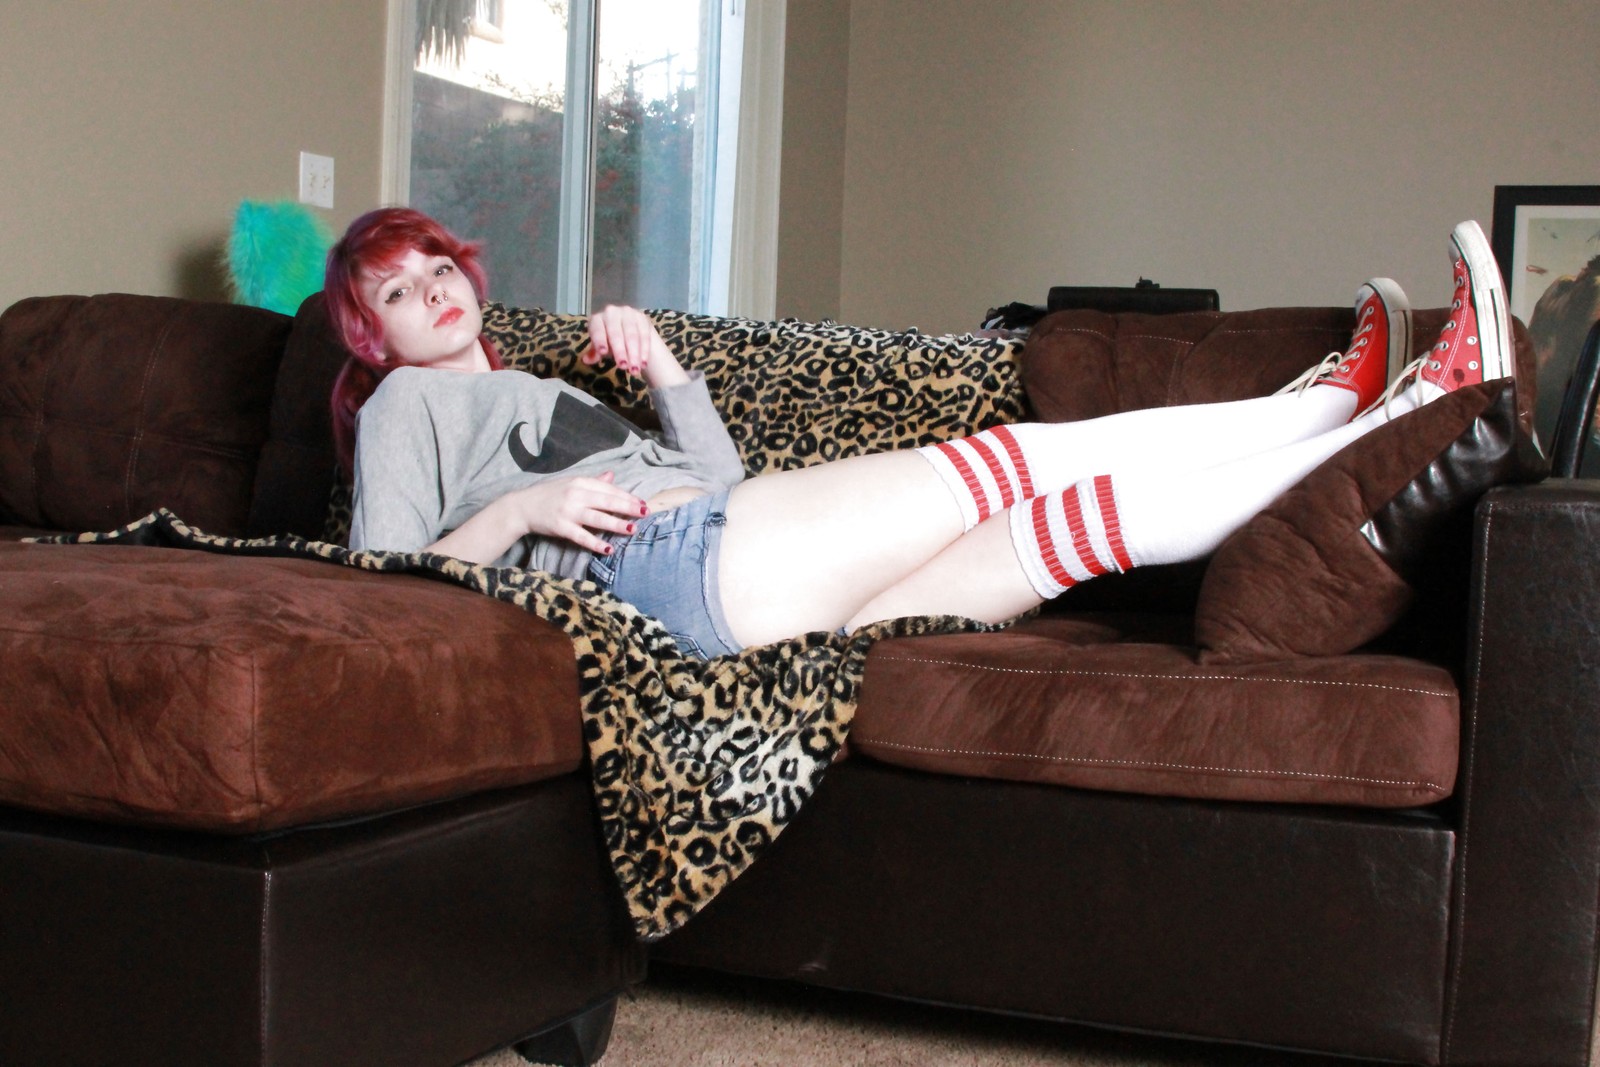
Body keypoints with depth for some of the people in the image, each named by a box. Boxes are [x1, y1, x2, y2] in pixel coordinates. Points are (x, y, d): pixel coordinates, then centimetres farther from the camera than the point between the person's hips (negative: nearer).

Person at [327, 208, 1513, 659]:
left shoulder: (538, 392, 36)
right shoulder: (406, 404, 15)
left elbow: (719, 475, 29)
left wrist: (663, 369, 17)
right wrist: (521, 511, -12)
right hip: (666, 558, -8)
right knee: (1031, 460, -13)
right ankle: (1376, 438, -10)